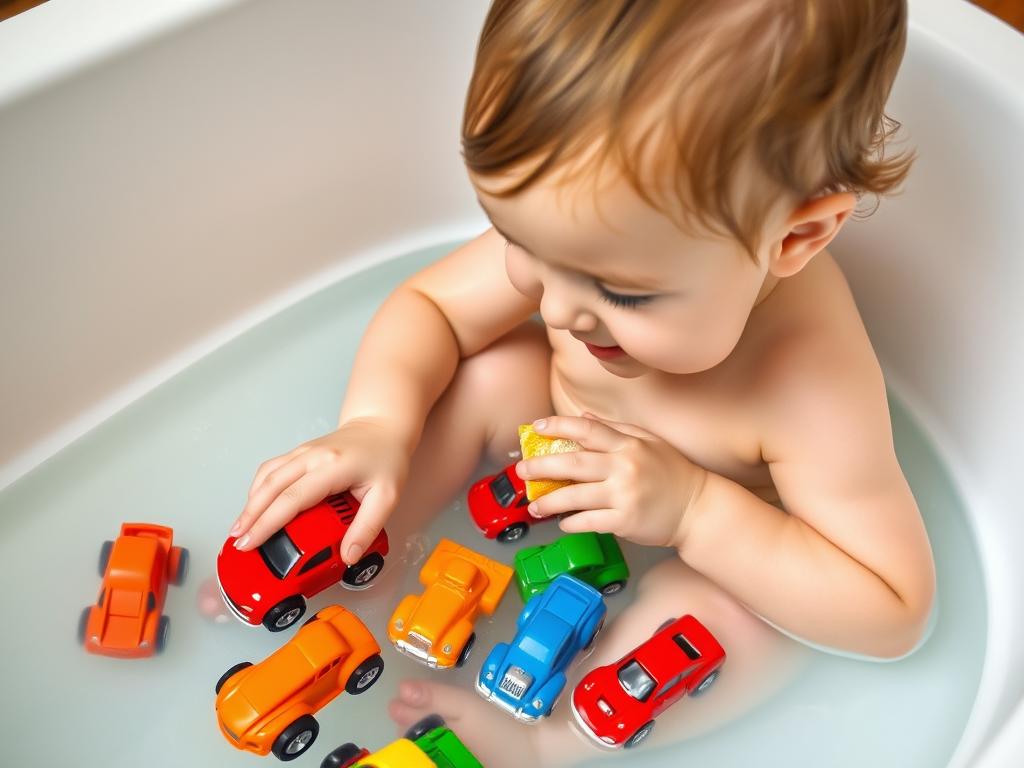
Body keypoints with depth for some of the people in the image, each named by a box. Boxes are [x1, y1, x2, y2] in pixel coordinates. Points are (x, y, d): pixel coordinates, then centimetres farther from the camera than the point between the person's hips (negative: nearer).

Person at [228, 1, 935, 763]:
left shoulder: (813, 387, -41)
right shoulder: (584, 233, -29)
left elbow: (896, 615, -32)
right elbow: (430, 304, -14)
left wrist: (697, 510, -43)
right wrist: (377, 424, -34)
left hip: (713, 538, -4)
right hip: (566, 447, 5)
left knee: (724, 618, -31)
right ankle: (342, 554, -5)